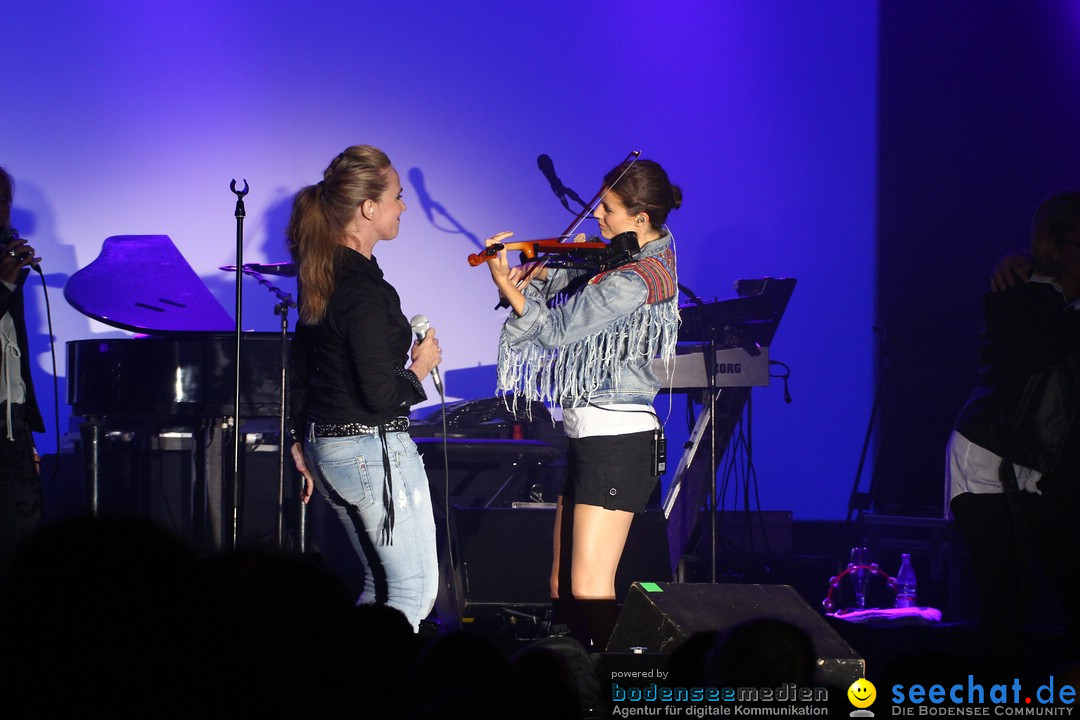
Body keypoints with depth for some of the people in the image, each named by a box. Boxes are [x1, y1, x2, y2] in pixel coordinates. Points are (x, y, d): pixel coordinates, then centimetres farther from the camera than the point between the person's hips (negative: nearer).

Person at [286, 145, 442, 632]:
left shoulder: (320, 276, 8)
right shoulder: (365, 290, -20)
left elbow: (299, 369, 17)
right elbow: (380, 394, -22)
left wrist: (302, 443, 24)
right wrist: (420, 366, -4)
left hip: (327, 446, 10)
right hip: (374, 447, -10)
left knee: (382, 586, 18)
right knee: (416, 591, -2)